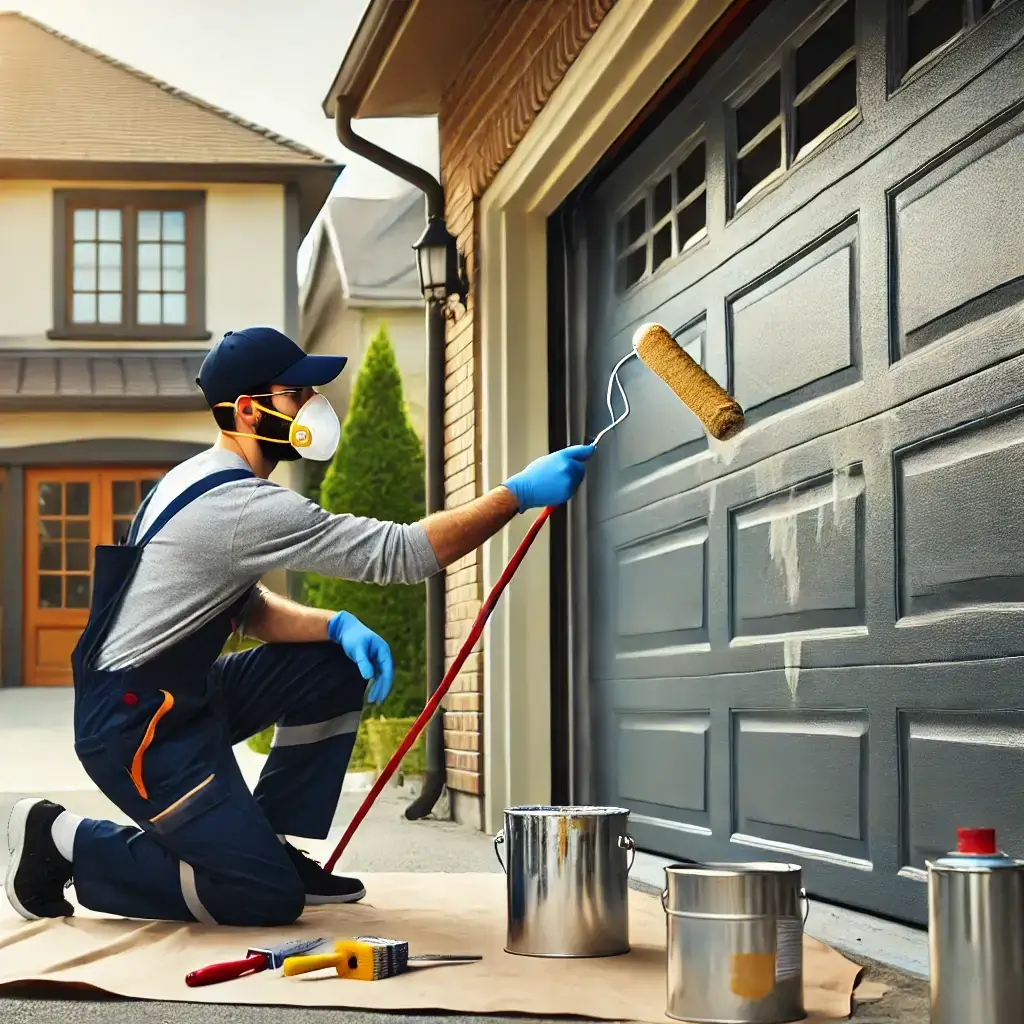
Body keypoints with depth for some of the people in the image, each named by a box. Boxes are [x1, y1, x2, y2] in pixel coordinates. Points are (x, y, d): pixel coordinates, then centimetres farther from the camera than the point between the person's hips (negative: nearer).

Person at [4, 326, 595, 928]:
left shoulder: (206, 482, 10)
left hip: (178, 698, 10)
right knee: (268, 898, -13)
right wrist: (519, 493, -19)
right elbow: (399, 554, -24)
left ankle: (273, 848, 14)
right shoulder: (244, 505, -22)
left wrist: (336, 625, -4)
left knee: (337, 664, 8)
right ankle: (64, 841, -1)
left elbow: (249, 607, 14)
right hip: (133, 725, -10)